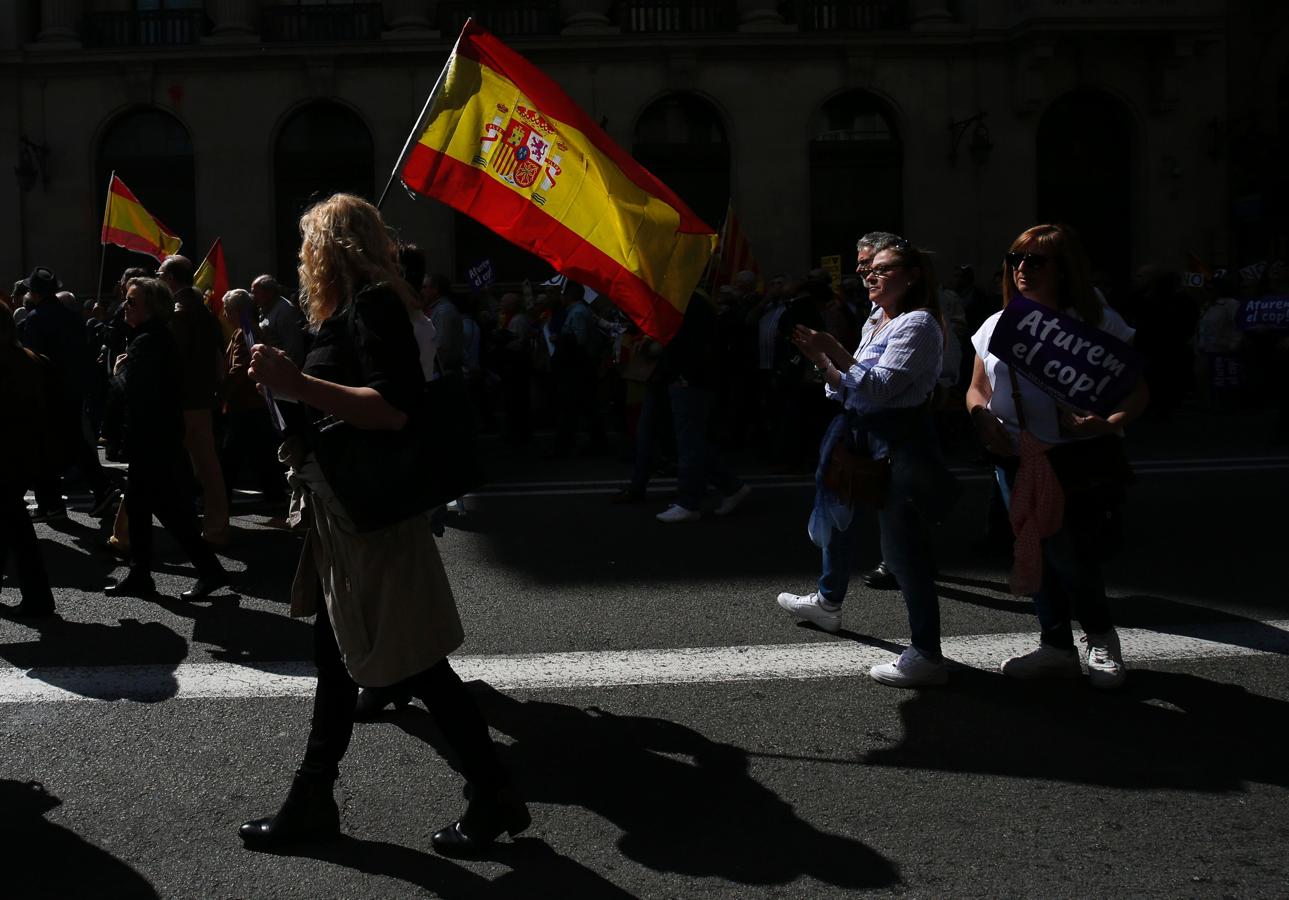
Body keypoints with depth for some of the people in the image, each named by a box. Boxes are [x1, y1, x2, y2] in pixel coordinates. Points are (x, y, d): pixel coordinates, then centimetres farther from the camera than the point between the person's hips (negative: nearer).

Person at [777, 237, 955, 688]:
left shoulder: (918, 324, -12)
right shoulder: (874, 324, 16)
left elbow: (881, 388, -21)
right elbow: (850, 390, 15)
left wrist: (837, 352, -20)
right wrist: (822, 359, 0)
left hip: (899, 444, -10)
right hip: (864, 437, 10)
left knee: (903, 547, -10)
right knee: (834, 511, 24)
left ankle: (926, 655, -6)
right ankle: (828, 601, 47)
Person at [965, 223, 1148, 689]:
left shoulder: (1098, 322, -4)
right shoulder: (998, 326, 9)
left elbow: (1137, 392, -4)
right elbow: (976, 390, 17)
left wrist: (1107, 424, -25)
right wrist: (984, 421, -5)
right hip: (1016, 458, 5)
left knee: (1068, 554, -7)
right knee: (1036, 555, 9)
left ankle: (1101, 637, 21)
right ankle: (1055, 647, 24)